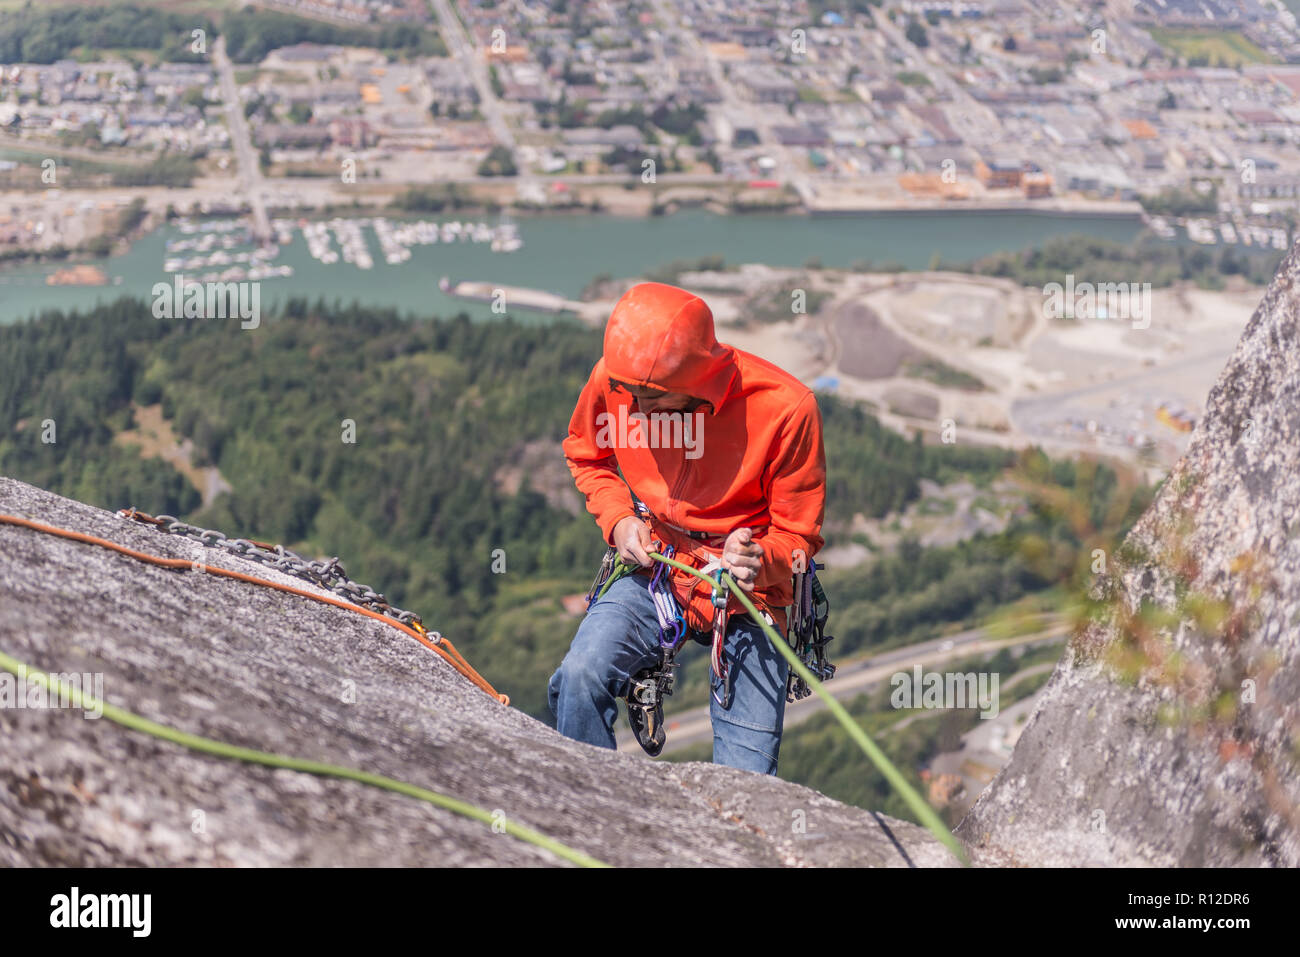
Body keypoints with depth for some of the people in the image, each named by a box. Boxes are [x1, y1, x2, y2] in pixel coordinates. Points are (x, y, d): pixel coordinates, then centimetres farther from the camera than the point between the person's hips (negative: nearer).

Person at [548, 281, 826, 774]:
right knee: (581, 675, -28)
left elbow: (798, 534, -9)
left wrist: (758, 561, -32)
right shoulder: (613, 378, -13)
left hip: (746, 597, -2)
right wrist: (618, 519, -8)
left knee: (745, 784, -6)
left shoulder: (785, 407, -22)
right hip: (652, 571, 2)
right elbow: (585, 455, 11)